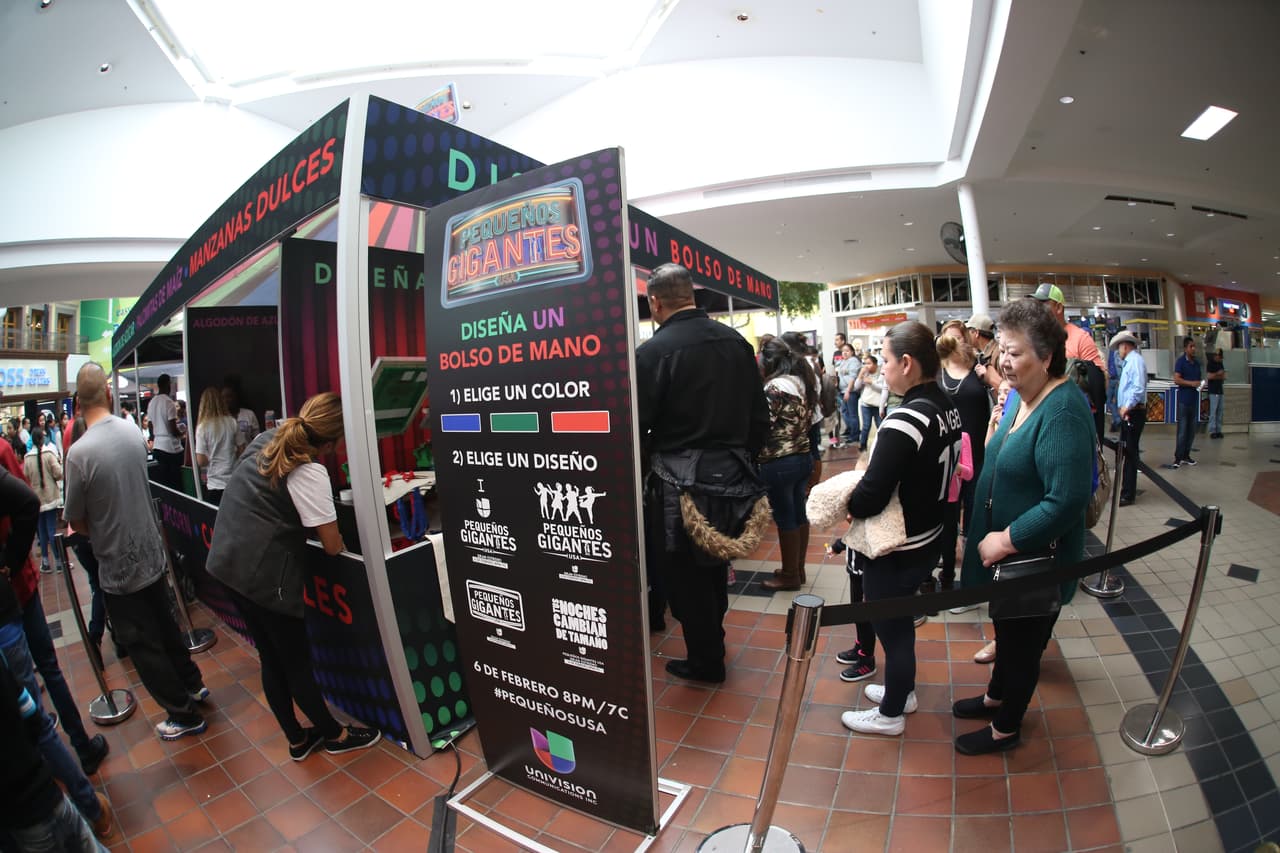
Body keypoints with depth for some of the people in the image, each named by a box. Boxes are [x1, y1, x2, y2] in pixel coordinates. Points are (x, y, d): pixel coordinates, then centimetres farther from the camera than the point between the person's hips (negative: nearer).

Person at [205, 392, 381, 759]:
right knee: (296, 663, 9)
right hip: (265, 576, -8)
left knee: (272, 659, 19)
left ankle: (297, 739, 34)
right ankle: (334, 734, 29)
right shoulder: (310, 473, -20)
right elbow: (332, 546, -16)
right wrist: (339, 541, 6)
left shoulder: (264, 440, 5)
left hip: (229, 563, 8)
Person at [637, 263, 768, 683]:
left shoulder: (653, 351, -15)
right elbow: (759, 415, 8)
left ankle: (705, 661, 27)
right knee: (714, 565, 24)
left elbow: (638, 426, -14)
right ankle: (714, 641, 43)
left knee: (683, 574, 12)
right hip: (732, 473, 7)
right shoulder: (736, 341, 4)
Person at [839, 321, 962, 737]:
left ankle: (890, 714, 34)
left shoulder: (905, 420, -28)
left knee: (891, 628, 12)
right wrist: (870, 472, 4)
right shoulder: (946, 407, 0)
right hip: (928, 538, 8)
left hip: (895, 554, -8)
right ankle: (903, 689, 49)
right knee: (899, 621, 27)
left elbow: (869, 499, -29)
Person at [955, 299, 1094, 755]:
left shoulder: (1063, 413, -27)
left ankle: (1006, 728, 36)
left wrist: (1007, 539, -25)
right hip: (1003, 552, 8)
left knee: (1022, 644, 14)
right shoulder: (1020, 396, 2)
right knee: (1006, 628, 27)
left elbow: (1067, 499, -32)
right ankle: (995, 697, 50)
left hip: (1036, 560, -8)